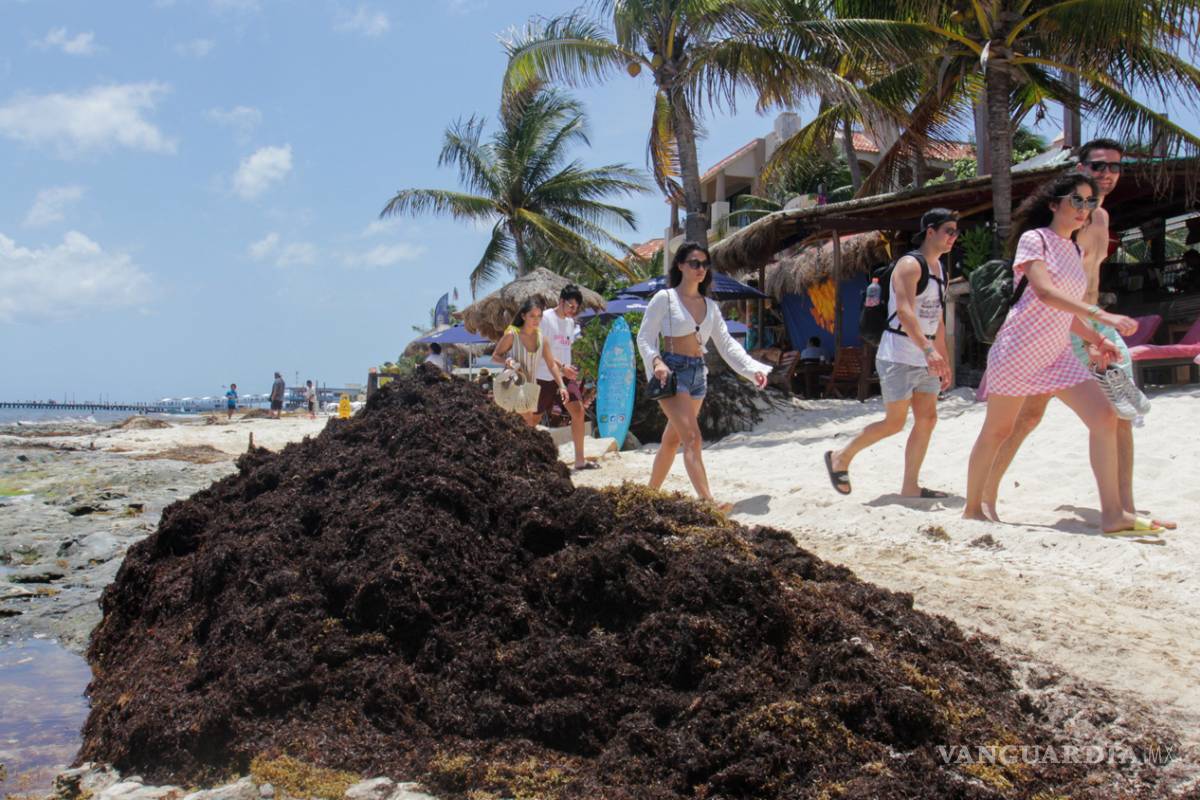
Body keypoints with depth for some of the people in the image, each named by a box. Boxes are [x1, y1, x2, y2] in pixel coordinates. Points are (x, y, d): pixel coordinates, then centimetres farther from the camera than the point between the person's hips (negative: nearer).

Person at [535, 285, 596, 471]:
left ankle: (580, 460, 0)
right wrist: (562, 367, -21)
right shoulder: (546, 318, -10)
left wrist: (570, 370, 9)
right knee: (533, 417, 2)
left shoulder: (570, 322, 12)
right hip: (545, 377, -7)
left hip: (565, 376, 7)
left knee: (578, 411, -4)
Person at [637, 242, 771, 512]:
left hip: (698, 373, 6)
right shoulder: (664, 298, -3)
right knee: (692, 437, -18)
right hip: (672, 371, -6)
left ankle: (651, 493, 25)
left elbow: (726, 344, 11)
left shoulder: (710, 306, 14)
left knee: (673, 439, 12)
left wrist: (753, 369, -1)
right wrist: (656, 361, -25)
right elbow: (645, 338, -6)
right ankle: (708, 500, -26)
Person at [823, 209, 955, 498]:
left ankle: (910, 486, 9)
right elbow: (904, 312, -26)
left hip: (925, 357, 9)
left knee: (927, 419, 3)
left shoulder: (940, 271, 15)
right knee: (895, 422, -5)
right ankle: (840, 458, 12)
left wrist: (944, 361, 19)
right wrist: (928, 349, -36)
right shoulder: (910, 265, -13)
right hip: (899, 356, -8)